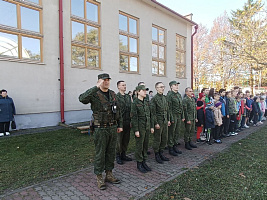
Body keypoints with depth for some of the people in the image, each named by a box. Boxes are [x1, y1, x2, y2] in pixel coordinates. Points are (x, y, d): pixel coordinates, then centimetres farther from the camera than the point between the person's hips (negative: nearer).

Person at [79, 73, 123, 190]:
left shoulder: (113, 94, 8)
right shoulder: (94, 94, -11)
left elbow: (118, 111, 14)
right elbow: (82, 99, -33)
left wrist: (120, 125, 12)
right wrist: (96, 87, -33)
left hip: (113, 128, 6)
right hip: (101, 129, -6)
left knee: (111, 152, 15)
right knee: (100, 154, 4)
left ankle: (109, 175, 31)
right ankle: (99, 177, 21)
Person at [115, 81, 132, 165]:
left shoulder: (128, 96, 11)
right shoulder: (116, 97, -8)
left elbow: (131, 109, 13)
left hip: (128, 122, 6)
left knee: (126, 139, 13)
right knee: (119, 140, 5)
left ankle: (123, 154, 28)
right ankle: (118, 156, 19)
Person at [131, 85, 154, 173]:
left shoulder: (146, 102, 10)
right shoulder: (135, 103, -10)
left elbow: (150, 115, 14)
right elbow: (134, 117, -13)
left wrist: (151, 126, 11)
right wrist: (136, 130, -15)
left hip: (147, 127, 7)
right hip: (140, 127, -6)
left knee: (146, 145, 13)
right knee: (139, 146, 3)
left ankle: (144, 162, 27)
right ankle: (139, 163, 18)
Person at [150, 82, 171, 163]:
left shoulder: (164, 97, 11)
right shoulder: (154, 99, -11)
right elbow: (153, 112, -14)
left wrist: (168, 120, 13)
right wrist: (156, 123, -16)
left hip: (165, 122, 7)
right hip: (158, 122, -7)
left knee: (165, 138, 13)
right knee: (157, 139, 4)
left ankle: (161, 153, 28)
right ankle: (156, 155, 19)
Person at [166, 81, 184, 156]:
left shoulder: (179, 94, 14)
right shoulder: (169, 95, -11)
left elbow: (181, 106, 17)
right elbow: (169, 108, -15)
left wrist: (182, 116, 13)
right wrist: (171, 119, -17)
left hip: (179, 116, 8)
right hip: (173, 116, -8)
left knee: (178, 132, 13)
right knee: (171, 133, 1)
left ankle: (175, 146, 26)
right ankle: (170, 149, 11)